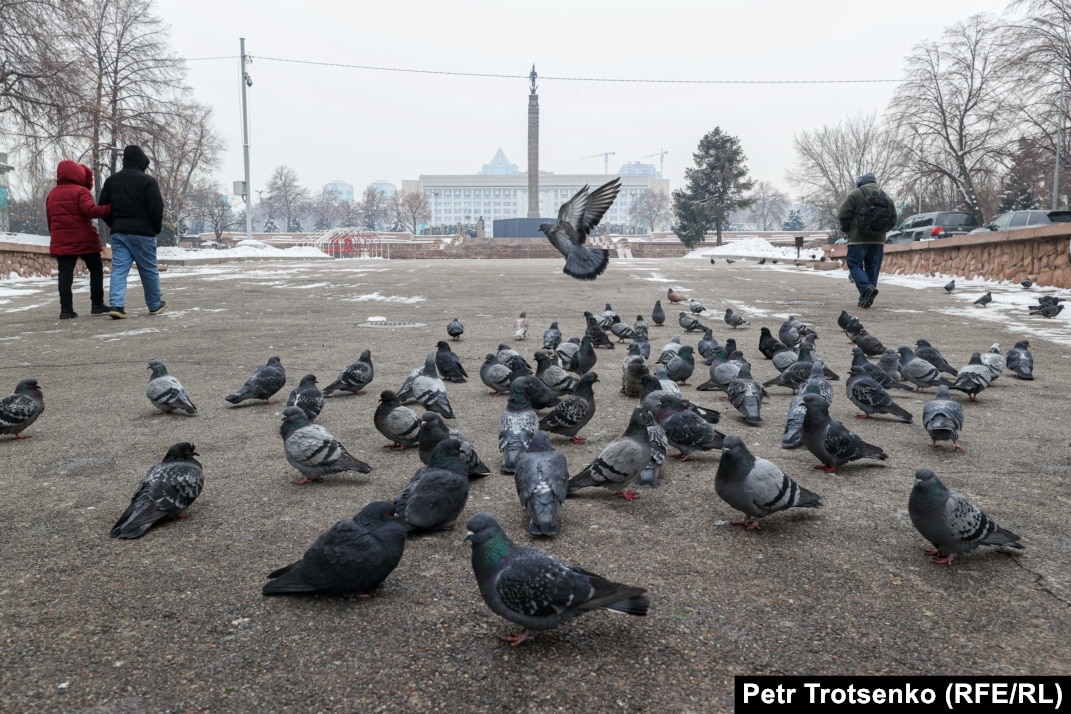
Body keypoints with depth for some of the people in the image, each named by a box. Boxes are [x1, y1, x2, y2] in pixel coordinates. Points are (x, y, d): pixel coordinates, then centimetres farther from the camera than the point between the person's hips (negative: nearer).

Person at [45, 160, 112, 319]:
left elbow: (50, 220, 19)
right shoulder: (80, 191, -7)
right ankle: (97, 305, 7)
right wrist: (110, 208, -27)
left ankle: (66, 309, -4)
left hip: (61, 242, 5)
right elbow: (90, 210, -24)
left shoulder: (51, 194, 16)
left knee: (65, 273, 2)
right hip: (84, 240, -5)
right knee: (96, 269, 8)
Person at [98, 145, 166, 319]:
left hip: (118, 232, 4)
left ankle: (117, 305, -13)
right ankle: (155, 305, 18)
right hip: (142, 232, -4)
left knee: (118, 269, 1)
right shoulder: (148, 181, -9)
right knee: (149, 270, 7)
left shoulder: (111, 180, 10)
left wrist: (115, 225, 20)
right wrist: (157, 228, 3)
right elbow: (156, 208, -12)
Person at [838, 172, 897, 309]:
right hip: (878, 240, 5)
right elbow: (893, 219, 10)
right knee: (872, 268, 9)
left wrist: (846, 229, 7)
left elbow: (843, 214, -10)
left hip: (858, 238, -5)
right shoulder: (886, 197, 11)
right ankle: (865, 298, 9)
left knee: (854, 264, 0)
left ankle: (866, 288, -23)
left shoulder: (855, 194, -4)